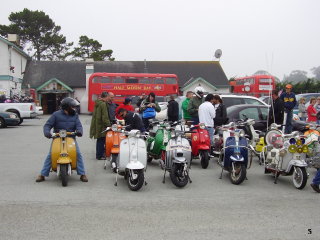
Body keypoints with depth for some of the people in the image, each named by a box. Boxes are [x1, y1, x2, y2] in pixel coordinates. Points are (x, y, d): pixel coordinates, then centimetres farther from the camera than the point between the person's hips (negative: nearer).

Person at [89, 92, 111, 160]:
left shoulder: (97, 103, 11)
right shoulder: (103, 104, -17)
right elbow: (105, 117, -19)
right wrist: (108, 125, -14)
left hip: (96, 125, 9)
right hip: (101, 126, -9)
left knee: (99, 140, 17)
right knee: (101, 140, -2)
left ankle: (98, 154, 25)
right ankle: (100, 155, 3)